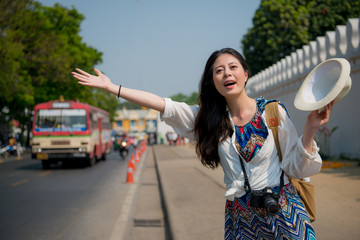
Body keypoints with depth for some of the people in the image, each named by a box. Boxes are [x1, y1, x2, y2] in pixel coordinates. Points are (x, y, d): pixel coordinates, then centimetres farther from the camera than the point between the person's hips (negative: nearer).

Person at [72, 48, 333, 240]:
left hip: (282, 210, -2)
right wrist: (111, 87, -4)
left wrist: (310, 129, -19)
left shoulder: (273, 111, -5)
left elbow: (297, 168, -4)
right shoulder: (209, 119, 3)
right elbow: (161, 103, -2)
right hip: (240, 217, 2)